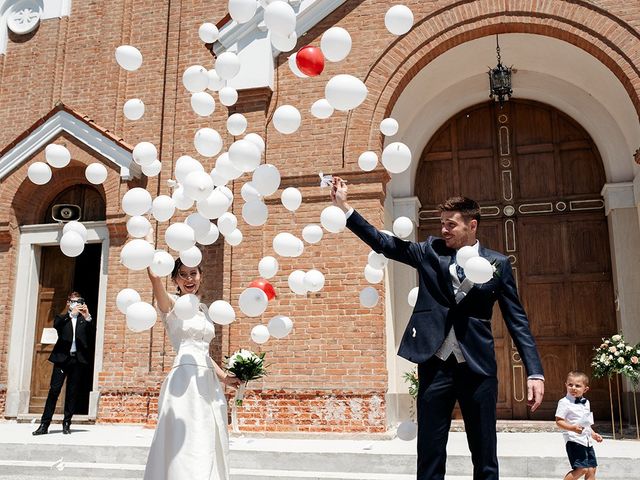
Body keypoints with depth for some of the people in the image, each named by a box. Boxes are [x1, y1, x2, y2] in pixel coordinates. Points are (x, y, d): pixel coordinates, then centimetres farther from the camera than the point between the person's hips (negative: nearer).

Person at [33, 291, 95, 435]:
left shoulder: (85, 320, 14)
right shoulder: (62, 318, 13)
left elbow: (93, 333, -3)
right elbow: (56, 325, -9)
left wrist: (88, 317, -17)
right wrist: (71, 314, -20)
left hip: (78, 359, 1)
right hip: (62, 358, -1)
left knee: (73, 392, 3)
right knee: (54, 390, -5)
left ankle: (67, 423, 10)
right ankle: (44, 424, -1)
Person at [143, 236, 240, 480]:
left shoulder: (204, 310, 18)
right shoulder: (171, 304, -1)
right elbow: (154, 274, -20)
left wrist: (223, 376, 17)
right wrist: (148, 237, -12)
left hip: (208, 383, 7)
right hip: (184, 380, -7)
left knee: (208, 448, 9)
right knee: (186, 449, -8)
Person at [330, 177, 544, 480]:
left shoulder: (497, 263, 3)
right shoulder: (430, 251, 6)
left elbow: (517, 320, 3)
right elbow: (383, 243, 1)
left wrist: (535, 372, -4)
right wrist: (343, 206, -7)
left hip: (478, 367, -1)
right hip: (435, 364, 1)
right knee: (429, 454, 7)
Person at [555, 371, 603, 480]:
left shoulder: (586, 403, 13)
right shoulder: (564, 402, -11)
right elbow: (559, 421, -16)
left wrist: (593, 434, 16)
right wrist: (573, 428, -29)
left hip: (587, 441, 8)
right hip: (574, 440, -8)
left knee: (591, 470, 9)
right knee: (582, 469, -17)